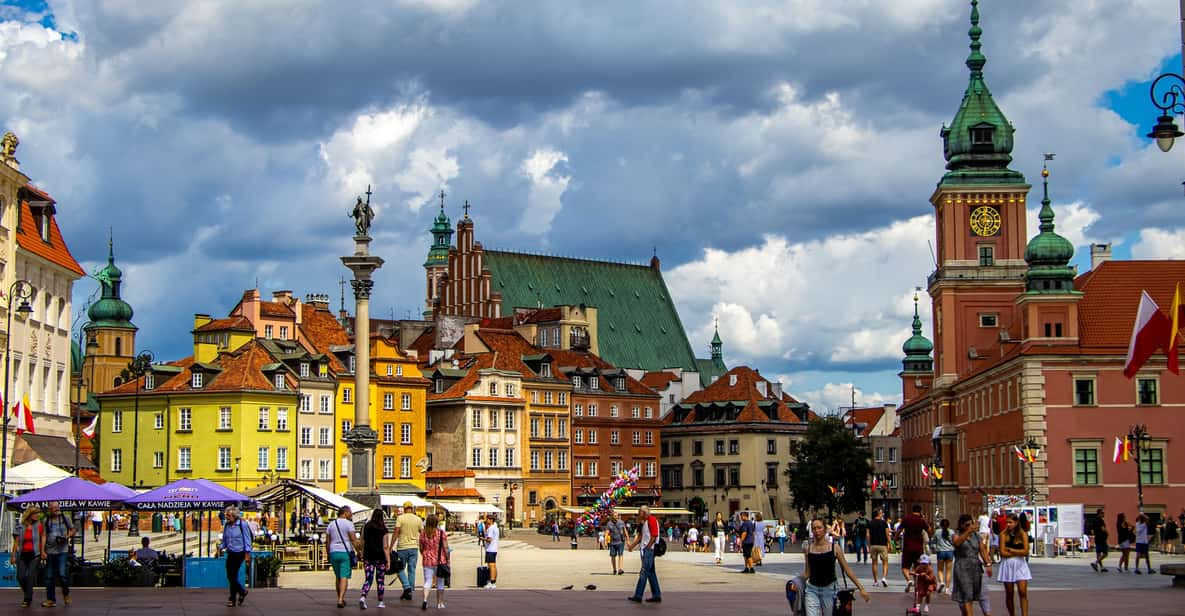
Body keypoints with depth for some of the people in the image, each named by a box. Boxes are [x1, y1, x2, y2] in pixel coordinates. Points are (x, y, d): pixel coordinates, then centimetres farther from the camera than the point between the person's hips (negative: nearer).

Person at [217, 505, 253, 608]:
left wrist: (247, 554, -11)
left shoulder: (242, 525, -11)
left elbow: (247, 540, -8)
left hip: (239, 553, -6)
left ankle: (232, 599, 5)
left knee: (233, 575, -7)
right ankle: (242, 592, 26)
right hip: (230, 553, 6)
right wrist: (220, 547, -1)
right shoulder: (226, 525, 5)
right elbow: (224, 540, 16)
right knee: (230, 576, 5)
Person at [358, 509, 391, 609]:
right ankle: (381, 602, 17)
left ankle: (362, 597, -20)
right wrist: (388, 561, -7)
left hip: (368, 556, 2)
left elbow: (362, 543, 6)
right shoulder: (383, 530, -8)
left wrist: (363, 556, 17)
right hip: (380, 556, -2)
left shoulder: (366, 527, 1)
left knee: (368, 579, 3)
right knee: (380, 579, 11)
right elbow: (385, 547, -9)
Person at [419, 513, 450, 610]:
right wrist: (447, 560, 1)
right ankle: (440, 603, 18)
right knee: (440, 583, 12)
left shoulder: (423, 534, -1)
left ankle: (425, 599, -18)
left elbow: (421, 548, 7)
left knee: (427, 581, 5)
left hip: (427, 561, 1)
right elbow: (445, 548, -8)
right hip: (440, 561, -1)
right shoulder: (442, 533, -8)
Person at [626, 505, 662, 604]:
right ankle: (656, 596, 14)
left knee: (644, 572, -9)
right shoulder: (643, 522, 18)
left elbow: (654, 536, -17)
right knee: (651, 572, 10)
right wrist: (632, 545, 12)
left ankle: (638, 596, -10)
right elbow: (640, 536, 22)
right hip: (644, 549, 10)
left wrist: (647, 547, -18)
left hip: (650, 549, -10)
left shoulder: (652, 520, -12)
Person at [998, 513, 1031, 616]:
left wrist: (1010, 549, -8)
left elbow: (1025, 551, -8)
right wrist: (1018, 553, -8)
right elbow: (1002, 553, -8)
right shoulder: (1003, 534, -1)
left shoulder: (1023, 534, 1)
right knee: (1009, 594, 5)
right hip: (1007, 565, 0)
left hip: (1020, 565, 0)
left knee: (1023, 592, -10)